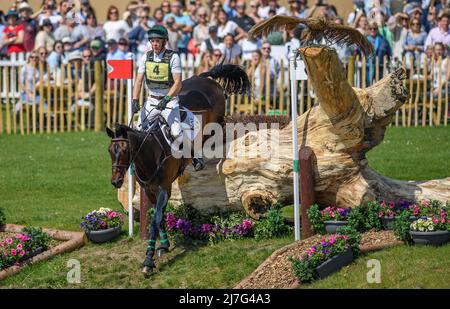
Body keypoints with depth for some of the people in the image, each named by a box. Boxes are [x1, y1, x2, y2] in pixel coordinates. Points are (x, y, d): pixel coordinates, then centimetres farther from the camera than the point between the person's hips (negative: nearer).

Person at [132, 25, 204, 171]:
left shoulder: (173, 57, -11)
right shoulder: (146, 57, 2)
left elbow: (178, 83, -15)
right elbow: (139, 81, 1)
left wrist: (166, 99, -27)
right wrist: (135, 100, -12)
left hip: (170, 100, -4)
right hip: (152, 100, 5)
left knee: (176, 133, -17)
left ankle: (195, 155, 1)